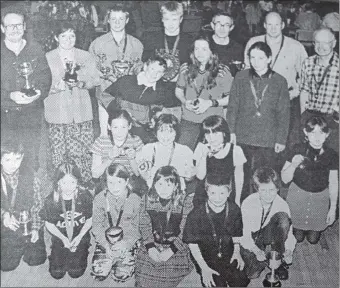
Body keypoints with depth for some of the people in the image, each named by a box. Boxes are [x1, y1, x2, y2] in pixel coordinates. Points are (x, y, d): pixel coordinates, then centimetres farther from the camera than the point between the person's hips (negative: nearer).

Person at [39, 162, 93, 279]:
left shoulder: (85, 196, -20)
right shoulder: (51, 200, -20)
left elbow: (90, 219, -6)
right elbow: (48, 223, -5)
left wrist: (79, 237, -14)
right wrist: (63, 238, -14)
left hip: (80, 236, -1)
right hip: (60, 238, 1)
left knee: (76, 272, -4)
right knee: (57, 273, 1)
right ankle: (55, 256, 32)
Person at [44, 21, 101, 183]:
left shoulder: (85, 57, 13)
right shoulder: (47, 58, 8)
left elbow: (95, 79, 7)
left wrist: (81, 82, -13)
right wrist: (62, 84, -17)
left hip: (81, 114, 1)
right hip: (57, 114, -1)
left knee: (83, 154, -3)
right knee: (59, 154, -3)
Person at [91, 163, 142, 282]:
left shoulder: (135, 200, -8)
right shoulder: (99, 199, -4)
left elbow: (137, 227, -4)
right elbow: (97, 226, -3)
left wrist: (125, 243, -18)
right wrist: (106, 245, -16)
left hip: (127, 242, -1)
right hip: (105, 242, 1)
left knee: (121, 275, -14)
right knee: (99, 273, -12)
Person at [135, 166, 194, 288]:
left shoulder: (186, 202, -8)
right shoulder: (147, 199, 1)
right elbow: (144, 226, 1)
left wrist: (171, 250, -17)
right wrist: (150, 247, -11)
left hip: (176, 249, -2)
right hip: (151, 250, 2)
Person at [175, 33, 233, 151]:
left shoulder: (222, 71, -5)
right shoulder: (186, 68, 4)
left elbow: (230, 98, -3)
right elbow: (178, 90, 16)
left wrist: (210, 103, -15)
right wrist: (185, 102, -4)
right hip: (189, 121, 2)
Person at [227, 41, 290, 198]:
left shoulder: (279, 81, 1)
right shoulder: (241, 77, 3)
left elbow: (283, 113, 3)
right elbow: (233, 106, 6)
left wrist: (281, 139, 1)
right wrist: (231, 131, 0)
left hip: (268, 140, -1)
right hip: (243, 138, 1)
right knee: (243, 178, 9)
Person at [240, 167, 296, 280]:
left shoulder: (282, 205, -17)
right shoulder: (248, 204, -21)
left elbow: (288, 232, -13)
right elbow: (246, 235, -19)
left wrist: (288, 251, -32)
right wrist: (257, 251, -35)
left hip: (269, 236, 1)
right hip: (251, 239, -1)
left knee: (283, 217, -30)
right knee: (253, 274, -25)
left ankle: (279, 258, -15)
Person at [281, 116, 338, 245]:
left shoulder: (332, 156, -12)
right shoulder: (297, 151, -16)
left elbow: (333, 183, -1)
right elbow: (284, 179, -13)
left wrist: (333, 208, 2)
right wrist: (293, 165, -34)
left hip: (320, 198, 1)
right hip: (298, 195, -1)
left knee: (313, 239, 11)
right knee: (298, 237, 8)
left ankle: (315, 230, 43)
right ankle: (298, 229, 40)